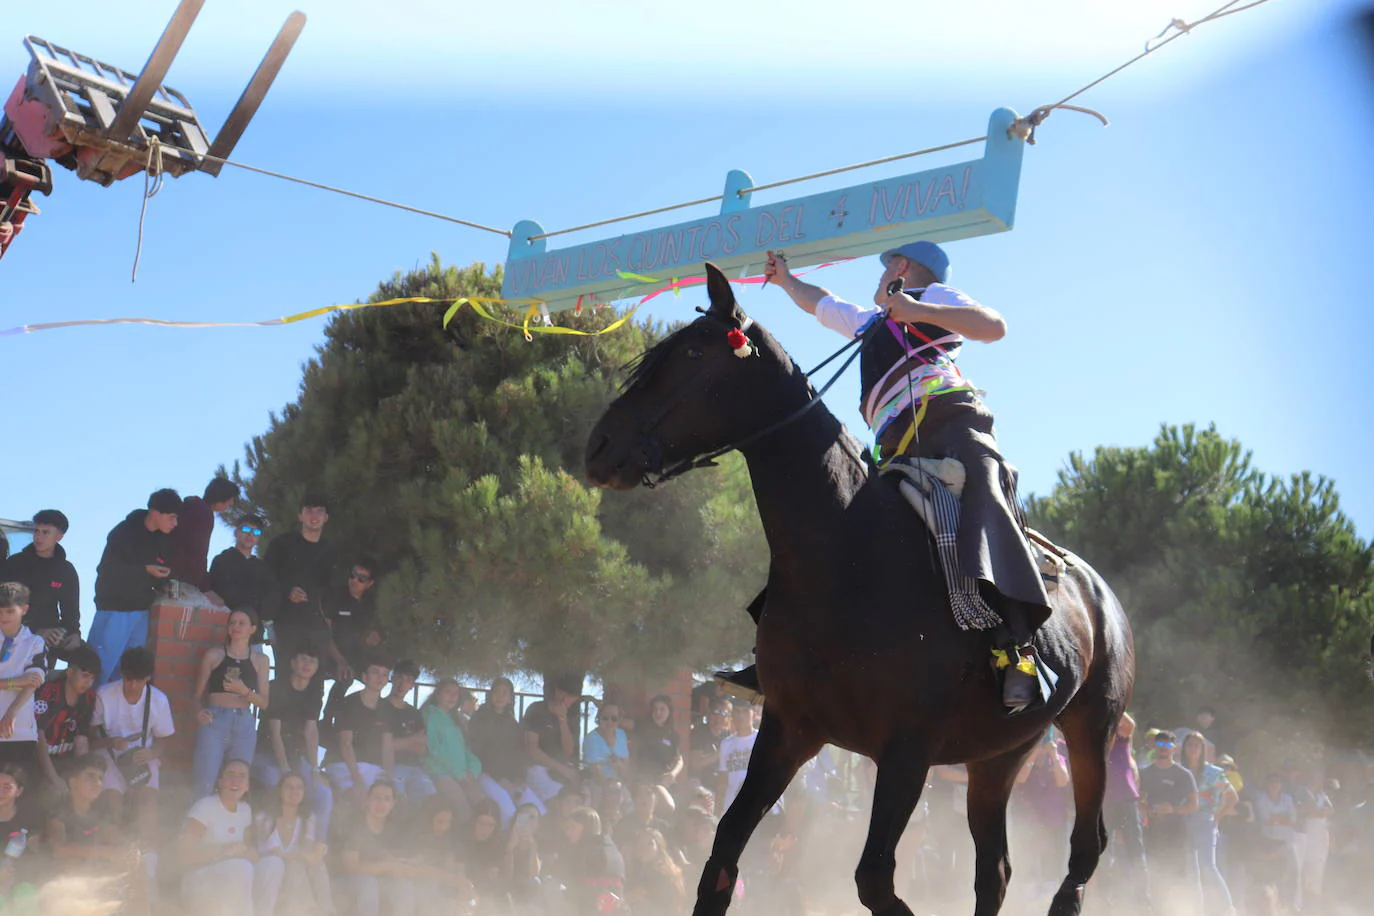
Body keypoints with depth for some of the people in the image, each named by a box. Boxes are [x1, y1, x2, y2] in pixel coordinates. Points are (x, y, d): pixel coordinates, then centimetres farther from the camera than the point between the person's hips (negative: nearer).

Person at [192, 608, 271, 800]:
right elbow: (199, 693, 8)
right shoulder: (214, 655, 7)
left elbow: (264, 702, 7)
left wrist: (244, 691, -11)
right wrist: (199, 712, -12)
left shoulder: (260, 660, 11)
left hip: (244, 725, 2)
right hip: (214, 722, -2)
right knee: (205, 785, -12)